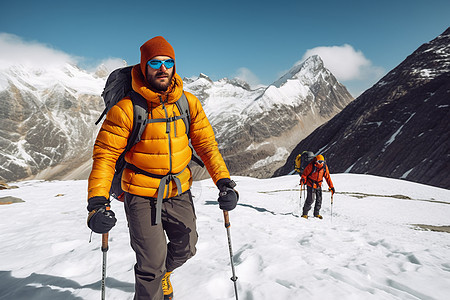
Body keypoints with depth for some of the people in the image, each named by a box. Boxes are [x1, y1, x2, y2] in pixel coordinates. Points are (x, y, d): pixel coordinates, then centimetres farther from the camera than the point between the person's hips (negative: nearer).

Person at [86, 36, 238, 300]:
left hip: (180, 192, 5)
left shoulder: (189, 103, -4)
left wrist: (224, 182, -7)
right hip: (142, 196, -4)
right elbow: (106, 154, -14)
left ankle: (162, 272, 53)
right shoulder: (127, 108, -16)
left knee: (185, 249, 19)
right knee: (152, 262, -3)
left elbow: (206, 144, 1)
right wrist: (97, 202, -23)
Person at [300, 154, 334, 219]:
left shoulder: (324, 167, -1)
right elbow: (305, 173, -6)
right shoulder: (311, 166, -15)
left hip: (319, 185, 5)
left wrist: (331, 186, 3)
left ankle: (316, 213, 24)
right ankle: (305, 214, 2)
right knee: (310, 200, -11)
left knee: (319, 199, 6)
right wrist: (303, 180, -25)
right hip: (311, 185, -5)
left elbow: (327, 177, 5)